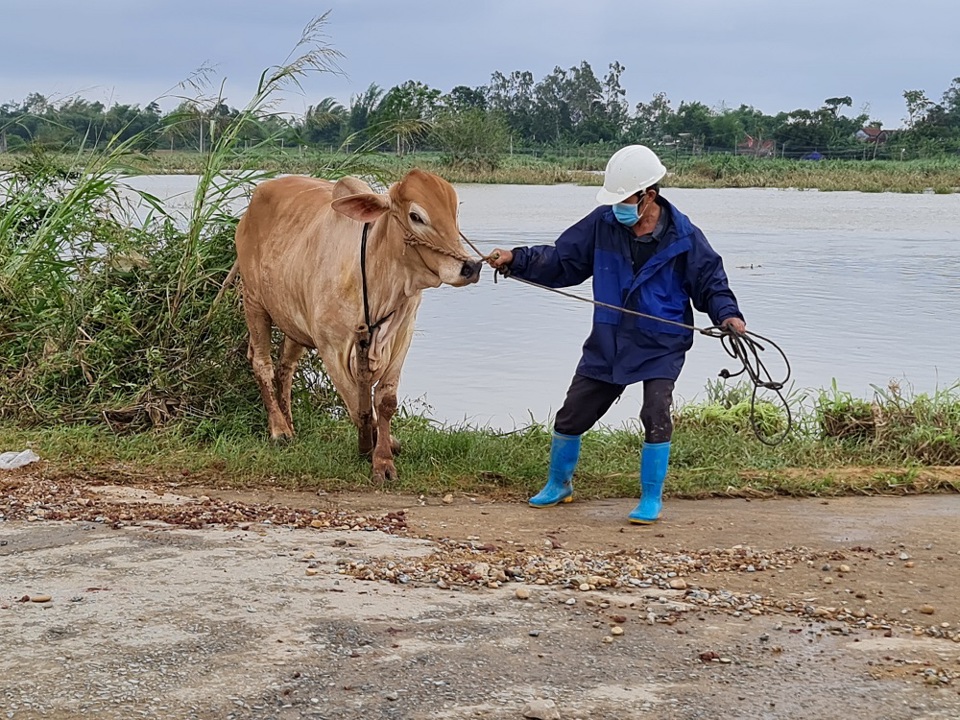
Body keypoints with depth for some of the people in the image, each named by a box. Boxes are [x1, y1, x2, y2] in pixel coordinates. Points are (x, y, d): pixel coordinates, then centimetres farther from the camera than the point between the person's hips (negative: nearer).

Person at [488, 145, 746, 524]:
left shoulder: (684, 237, -11)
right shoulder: (603, 223, -5)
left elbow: (710, 282, -2)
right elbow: (561, 259, 3)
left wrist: (727, 314, -20)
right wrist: (516, 259, -9)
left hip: (661, 346, -3)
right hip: (607, 342, 4)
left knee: (656, 416, -17)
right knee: (571, 415, 9)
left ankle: (651, 500, 3)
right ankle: (558, 485, 34)